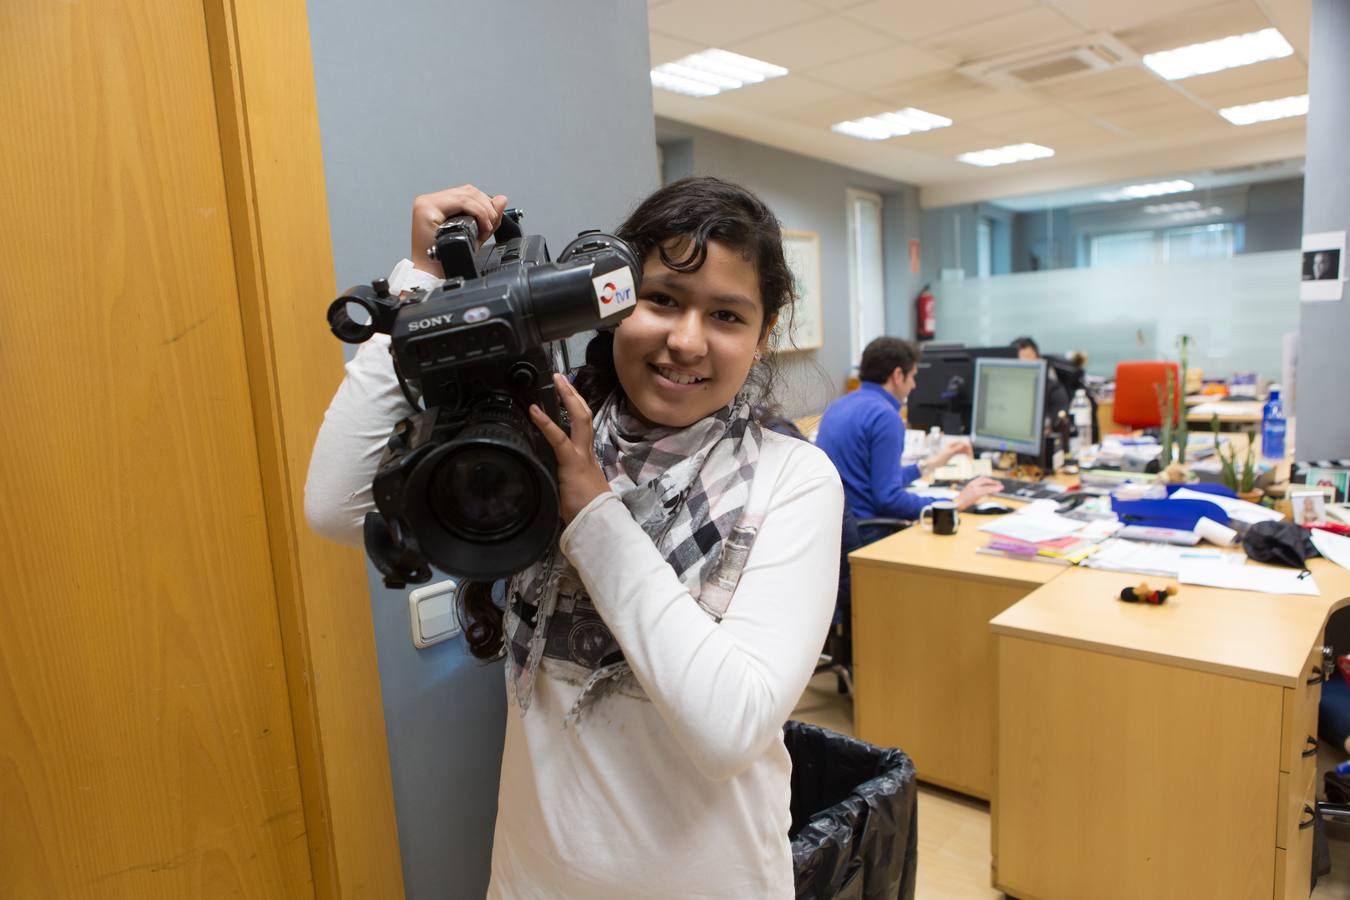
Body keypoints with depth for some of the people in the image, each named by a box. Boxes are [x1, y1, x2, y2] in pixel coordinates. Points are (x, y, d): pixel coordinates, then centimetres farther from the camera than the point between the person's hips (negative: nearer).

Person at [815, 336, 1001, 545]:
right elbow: (888, 499, -20)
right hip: (862, 536, -9)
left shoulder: (838, 405, 12)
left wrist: (929, 465, 29)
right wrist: (955, 502, -11)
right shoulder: (885, 416, -15)